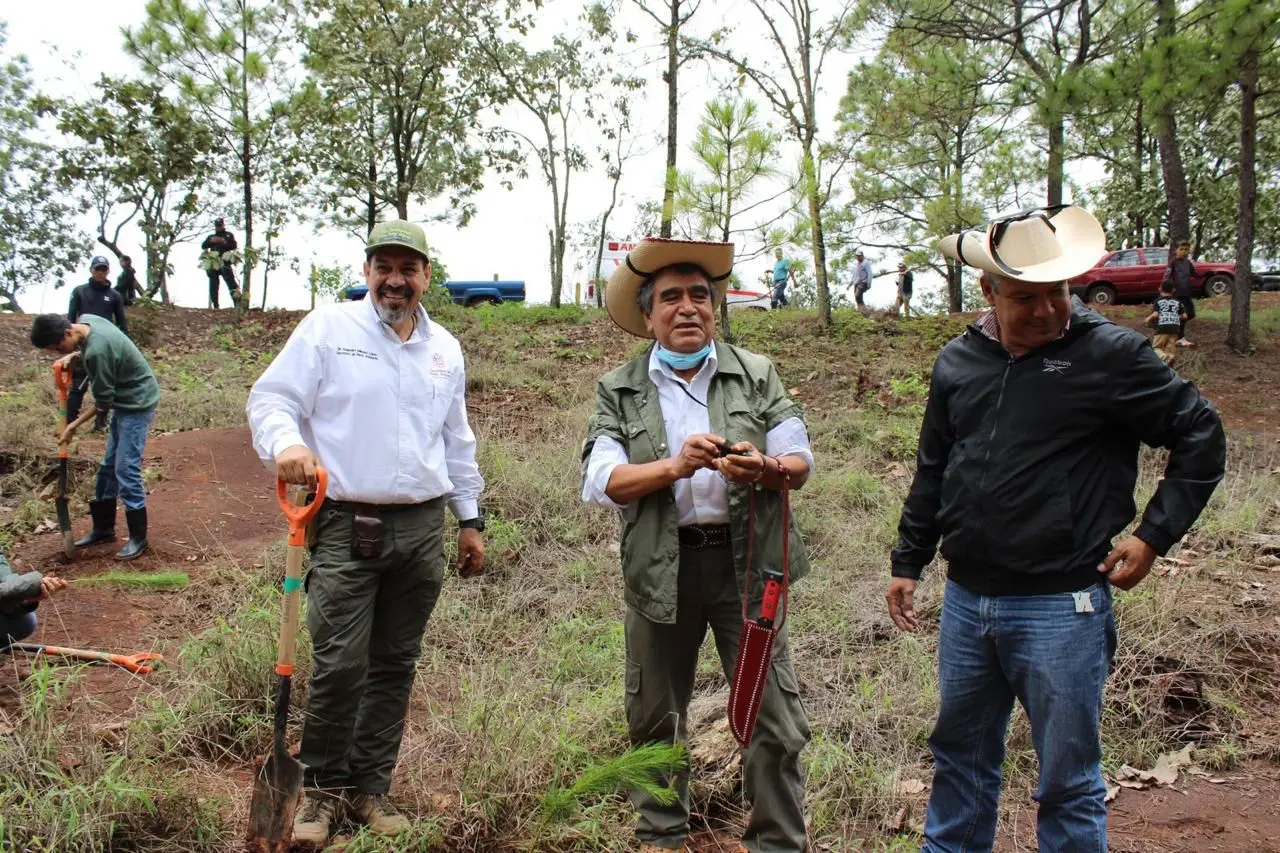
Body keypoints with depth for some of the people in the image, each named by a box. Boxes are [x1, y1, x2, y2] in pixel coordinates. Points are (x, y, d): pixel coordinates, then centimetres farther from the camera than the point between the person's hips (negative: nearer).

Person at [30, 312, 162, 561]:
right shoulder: (86, 320, -5)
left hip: (137, 403, -10)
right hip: (125, 401, 10)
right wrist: (75, 356, -2)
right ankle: (103, 528, 28)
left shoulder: (97, 350, -31)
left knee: (126, 470, -9)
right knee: (108, 467, 15)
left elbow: (103, 402, -20)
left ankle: (138, 538, 1)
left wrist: (74, 425, -7)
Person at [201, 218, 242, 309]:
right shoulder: (211, 237, 27)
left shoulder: (229, 235, 18)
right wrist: (211, 241, -6)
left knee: (230, 281, -18)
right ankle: (215, 306, 2)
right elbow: (203, 246, 13)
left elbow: (233, 246, 3)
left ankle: (238, 303, -26)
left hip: (224, 262, -4)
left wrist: (223, 241, -11)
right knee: (213, 286, 0)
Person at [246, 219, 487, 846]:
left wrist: (470, 519, 20)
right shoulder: (329, 327, 0)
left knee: (395, 665, 10)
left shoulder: (444, 348, 14)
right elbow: (272, 397, -5)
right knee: (339, 665, -7)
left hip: (422, 529, 5)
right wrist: (286, 441, -27)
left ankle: (369, 787, 24)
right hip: (346, 526, -4)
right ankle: (322, 788, 14)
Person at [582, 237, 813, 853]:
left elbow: (801, 462, 1)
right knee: (655, 715, 15)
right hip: (661, 568, 1)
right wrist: (675, 466, -23)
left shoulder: (757, 375, 6)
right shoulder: (619, 391, 4)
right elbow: (599, 481, -8)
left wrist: (766, 468, -22)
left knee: (774, 716, 2)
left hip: (746, 562, 0)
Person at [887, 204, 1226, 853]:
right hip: (965, 601, 5)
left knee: (1068, 780, 7)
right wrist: (908, 562, 16)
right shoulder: (956, 363, 5)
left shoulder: (1109, 353, -8)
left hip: (1061, 609, -4)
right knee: (960, 756, 19)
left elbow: (1201, 436, -1)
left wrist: (1154, 535, -6)